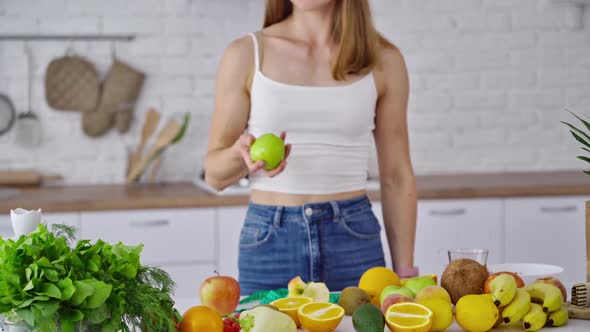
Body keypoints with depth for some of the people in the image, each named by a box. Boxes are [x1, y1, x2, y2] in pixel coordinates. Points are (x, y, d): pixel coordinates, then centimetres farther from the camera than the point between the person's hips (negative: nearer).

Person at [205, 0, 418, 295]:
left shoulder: (383, 60, 1)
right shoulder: (246, 54, -1)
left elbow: (397, 176, 5)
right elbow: (215, 173, 2)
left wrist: (405, 274, 3)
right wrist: (242, 153, -20)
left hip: (354, 241, 1)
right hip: (268, 240, 0)